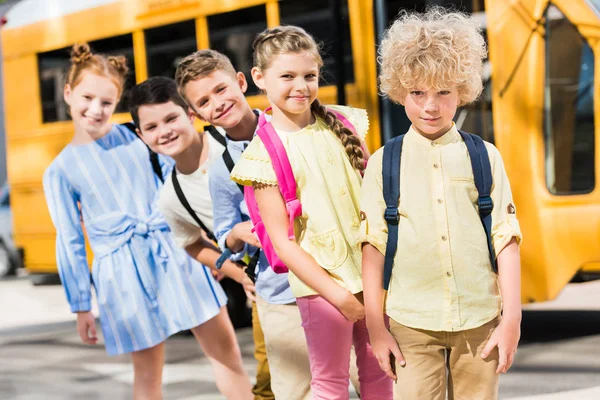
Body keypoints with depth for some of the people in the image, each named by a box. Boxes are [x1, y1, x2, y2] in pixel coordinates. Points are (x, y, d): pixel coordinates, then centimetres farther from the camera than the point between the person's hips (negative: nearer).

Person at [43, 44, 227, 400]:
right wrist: (81, 306, 5)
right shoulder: (60, 171, 2)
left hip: (174, 251, 2)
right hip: (123, 271, -2)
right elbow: (70, 243, 4)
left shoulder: (136, 136, 5)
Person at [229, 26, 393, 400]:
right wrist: (336, 293, -13)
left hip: (371, 267, 4)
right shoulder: (264, 153, -9)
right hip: (322, 279, -4)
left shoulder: (342, 124, 3)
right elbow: (282, 240, -10)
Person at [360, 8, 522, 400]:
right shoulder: (383, 164, 3)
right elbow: (373, 246, 2)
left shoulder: (484, 157, 4)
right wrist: (376, 326, 0)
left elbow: (506, 239, 3)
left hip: (480, 320, 1)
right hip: (412, 322, -1)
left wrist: (512, 318, -1)